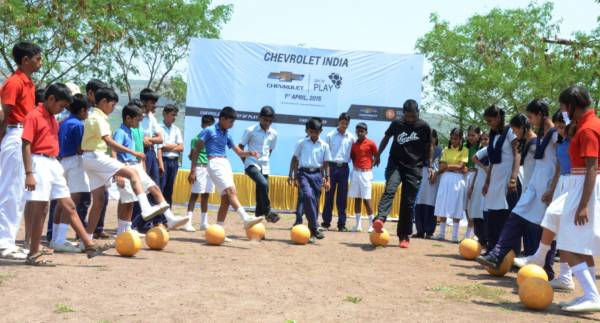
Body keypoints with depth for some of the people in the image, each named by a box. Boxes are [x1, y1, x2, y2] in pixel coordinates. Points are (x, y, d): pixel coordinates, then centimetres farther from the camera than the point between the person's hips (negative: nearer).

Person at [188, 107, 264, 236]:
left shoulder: (227, 135, 18)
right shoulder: (209, 131, -1)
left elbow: (239, 152, 22)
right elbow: (196, 150, -2)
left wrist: (250, 153, 0)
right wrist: (193, 171, -7)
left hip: (226, 164, 8)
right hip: (215, 163, -8)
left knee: (226, 199, 2)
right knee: (231, 191, -23)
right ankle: (246, 218, -35)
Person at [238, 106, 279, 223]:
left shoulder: (273, 133, 6)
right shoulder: (250, 130, -6)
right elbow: (240, 147, 1)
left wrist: (264, 160, 12)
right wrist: (246, 161, -2)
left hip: (265, 167, 5)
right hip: (251, 164, -5)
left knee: (260, 194, 4)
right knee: (263, 184, -28)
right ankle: (267, 212, -17)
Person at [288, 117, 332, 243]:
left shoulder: (324, 145, 6)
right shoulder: (301, 143, 3)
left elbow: (326, 163, 10)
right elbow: (295, 159, 10)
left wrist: (327, 179, 5)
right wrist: (292, 175, 6)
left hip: (317, 174, 2)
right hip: (303, 172, -2)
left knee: (315, 202, 4)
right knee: (308, 196, -24)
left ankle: (311, 231, 16)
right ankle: (314, 228, -24)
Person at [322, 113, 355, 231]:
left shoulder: (351, 137, 6)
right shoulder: (330, 136, 3)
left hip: (344, 168, 1)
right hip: (332, 167, -1)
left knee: (342, 197, 2)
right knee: (329, 195, 0)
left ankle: (342, 224, 6)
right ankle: (326, 222, 5)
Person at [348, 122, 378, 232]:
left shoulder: (371, 143, -3)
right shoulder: (354, 144, 10)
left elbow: (376, 157, 3)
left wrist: (370, 166, -6)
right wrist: (355, 165, 4)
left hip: (366, 173, -5)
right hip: (355, 173, 5)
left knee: (366, 199, -6)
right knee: (357, 198, 6)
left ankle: (371, 224, 1)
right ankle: (358, 224, 9)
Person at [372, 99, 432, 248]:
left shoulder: (424, 127, -1)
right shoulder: (396, 124, 1)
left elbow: (428, 147, 10)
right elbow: (386, 138, 17)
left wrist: (429, 165, 7)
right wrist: (378, 155, 21)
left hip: (414, 168, 0)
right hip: (395, 164, 0)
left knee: (408, 203, -1)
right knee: (389, 190, -26)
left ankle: (404, 236, 8)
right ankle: (379, 219, -44)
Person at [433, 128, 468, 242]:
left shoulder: (465, 151, 1)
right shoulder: (446, 150, 12)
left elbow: (461, 166, -8)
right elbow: (442, 167, 5)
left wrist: (447, 166, -3)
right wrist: (455, 168, -9)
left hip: (457, 180, -3)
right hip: (445, 179, 3)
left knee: (455, 208, -3)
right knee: (442, 207, 2)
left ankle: (455, 235, 0)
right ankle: (441, 233, 9)